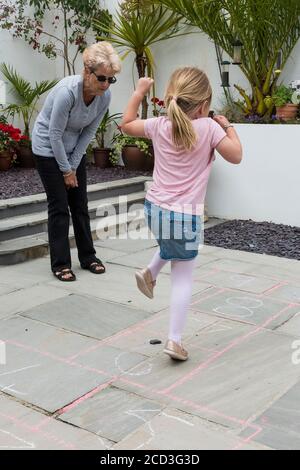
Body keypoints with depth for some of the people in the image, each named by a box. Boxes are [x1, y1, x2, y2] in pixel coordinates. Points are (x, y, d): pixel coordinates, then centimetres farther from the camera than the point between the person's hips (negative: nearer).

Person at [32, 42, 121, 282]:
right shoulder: (68, 91, -31)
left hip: (74, 148, 6)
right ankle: (60, 264, 5)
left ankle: (88, 256, 20)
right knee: (59, 206, -5)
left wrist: (73, 166, -5)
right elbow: (55, 134, -24)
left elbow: (89, 132, -4)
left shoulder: (105, 96, -13)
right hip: (49, 148, -5)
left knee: (80, 204, 8)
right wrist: (66, 170, -15)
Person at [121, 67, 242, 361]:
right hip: (186, 215, -5)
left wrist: (139, 93, 26)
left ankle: (150, 273, 25)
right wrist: (228, 127, 11)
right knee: (183, 276, 7)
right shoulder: (209, 127, -8)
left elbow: (127, 124, 19)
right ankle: (174, 339, 5)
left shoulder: (159, 126, 3)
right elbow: (235, 156, -2)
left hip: (155, 209, 5)